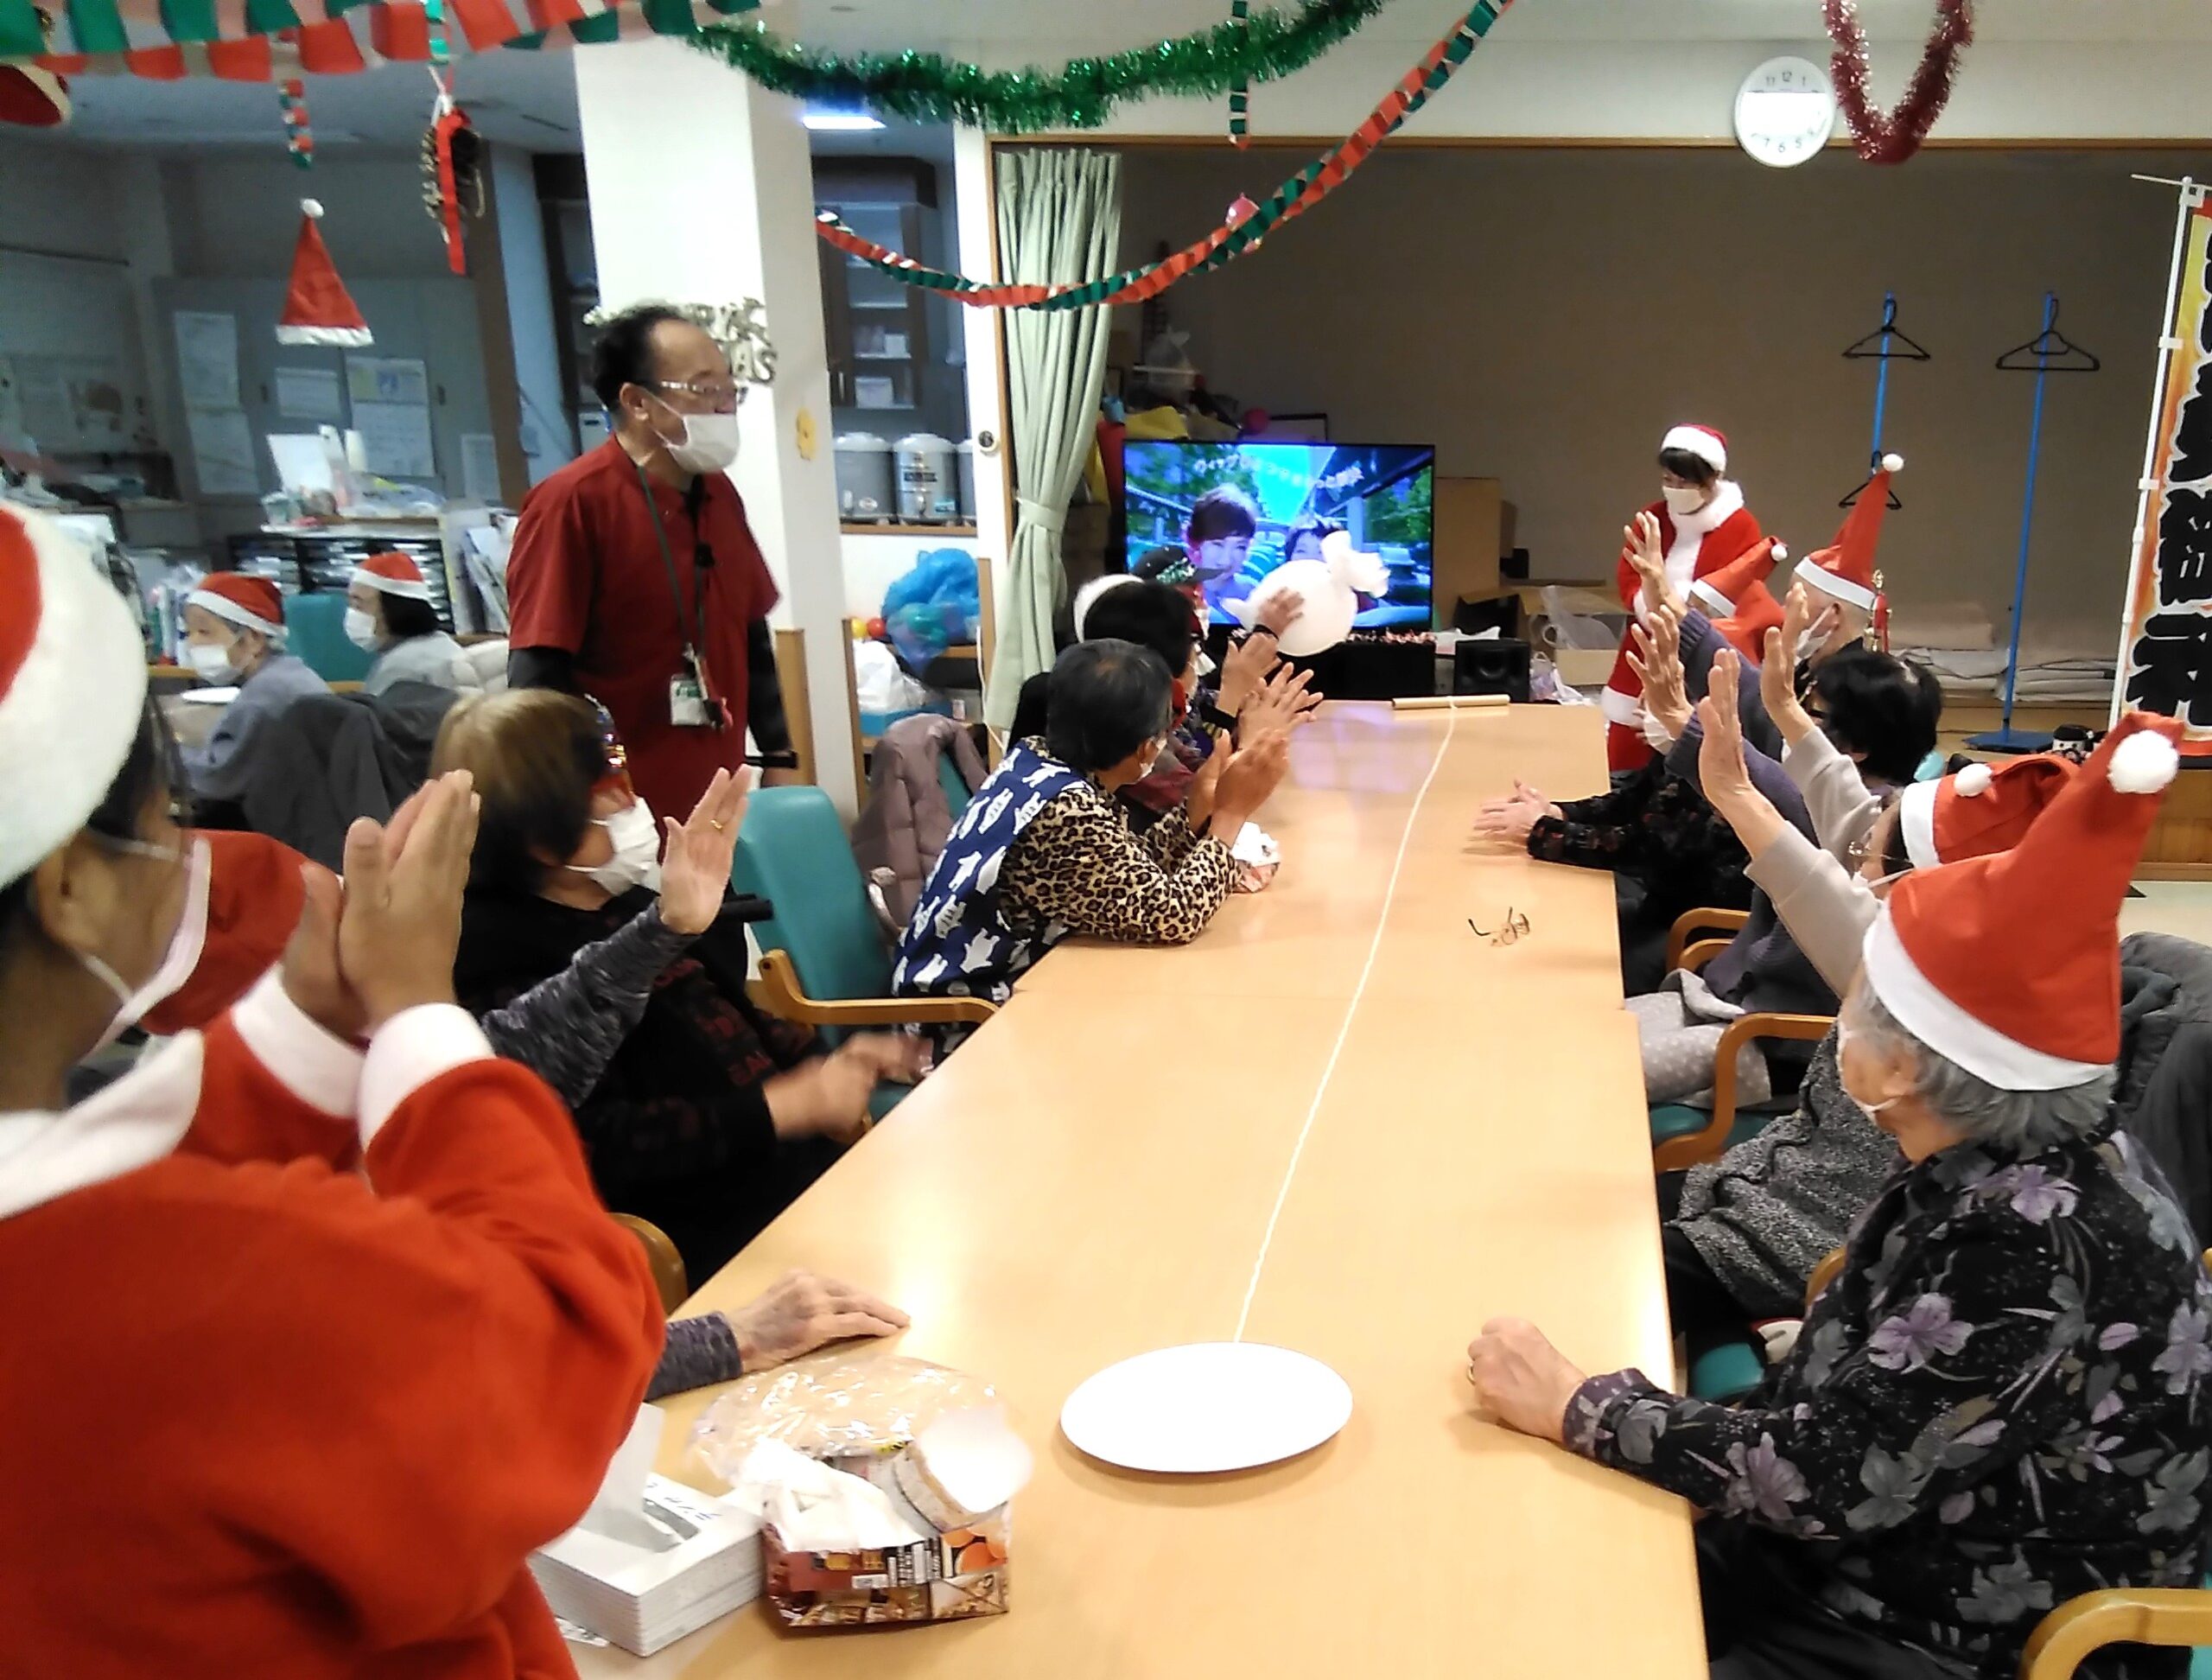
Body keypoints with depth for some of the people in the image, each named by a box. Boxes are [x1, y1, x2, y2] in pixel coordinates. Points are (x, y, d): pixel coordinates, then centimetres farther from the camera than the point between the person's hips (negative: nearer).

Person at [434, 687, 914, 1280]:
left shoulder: (623, 904, 12)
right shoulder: (503, 959, -15)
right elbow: (597, 1148, -21)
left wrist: (824, 1060, 5)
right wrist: (785, 1105, -20)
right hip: (709, 1225, -9)